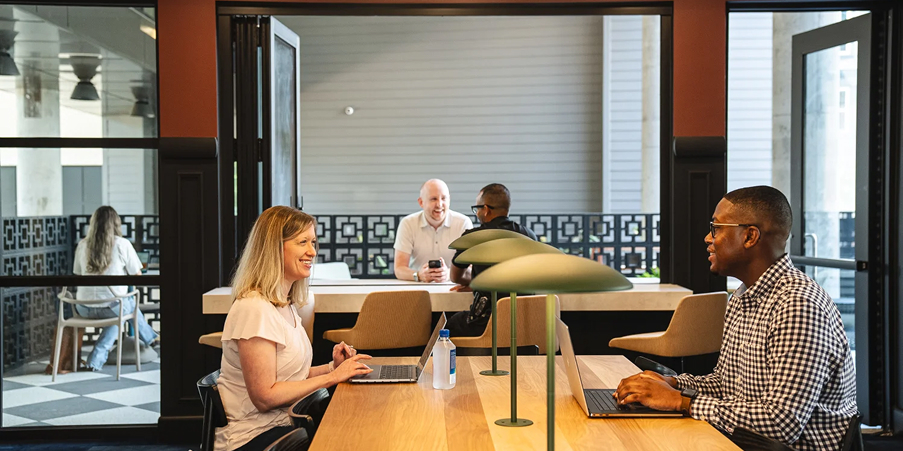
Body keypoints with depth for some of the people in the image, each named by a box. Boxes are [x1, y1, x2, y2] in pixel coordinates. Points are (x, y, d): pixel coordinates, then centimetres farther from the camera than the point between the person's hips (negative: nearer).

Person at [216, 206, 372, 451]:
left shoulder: (285, 305, 12)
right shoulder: (254, 309, -17)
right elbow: (265, 397, -19)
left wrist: (332, 367, -1)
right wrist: (332, 376, -16)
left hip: (285, 423, 9)